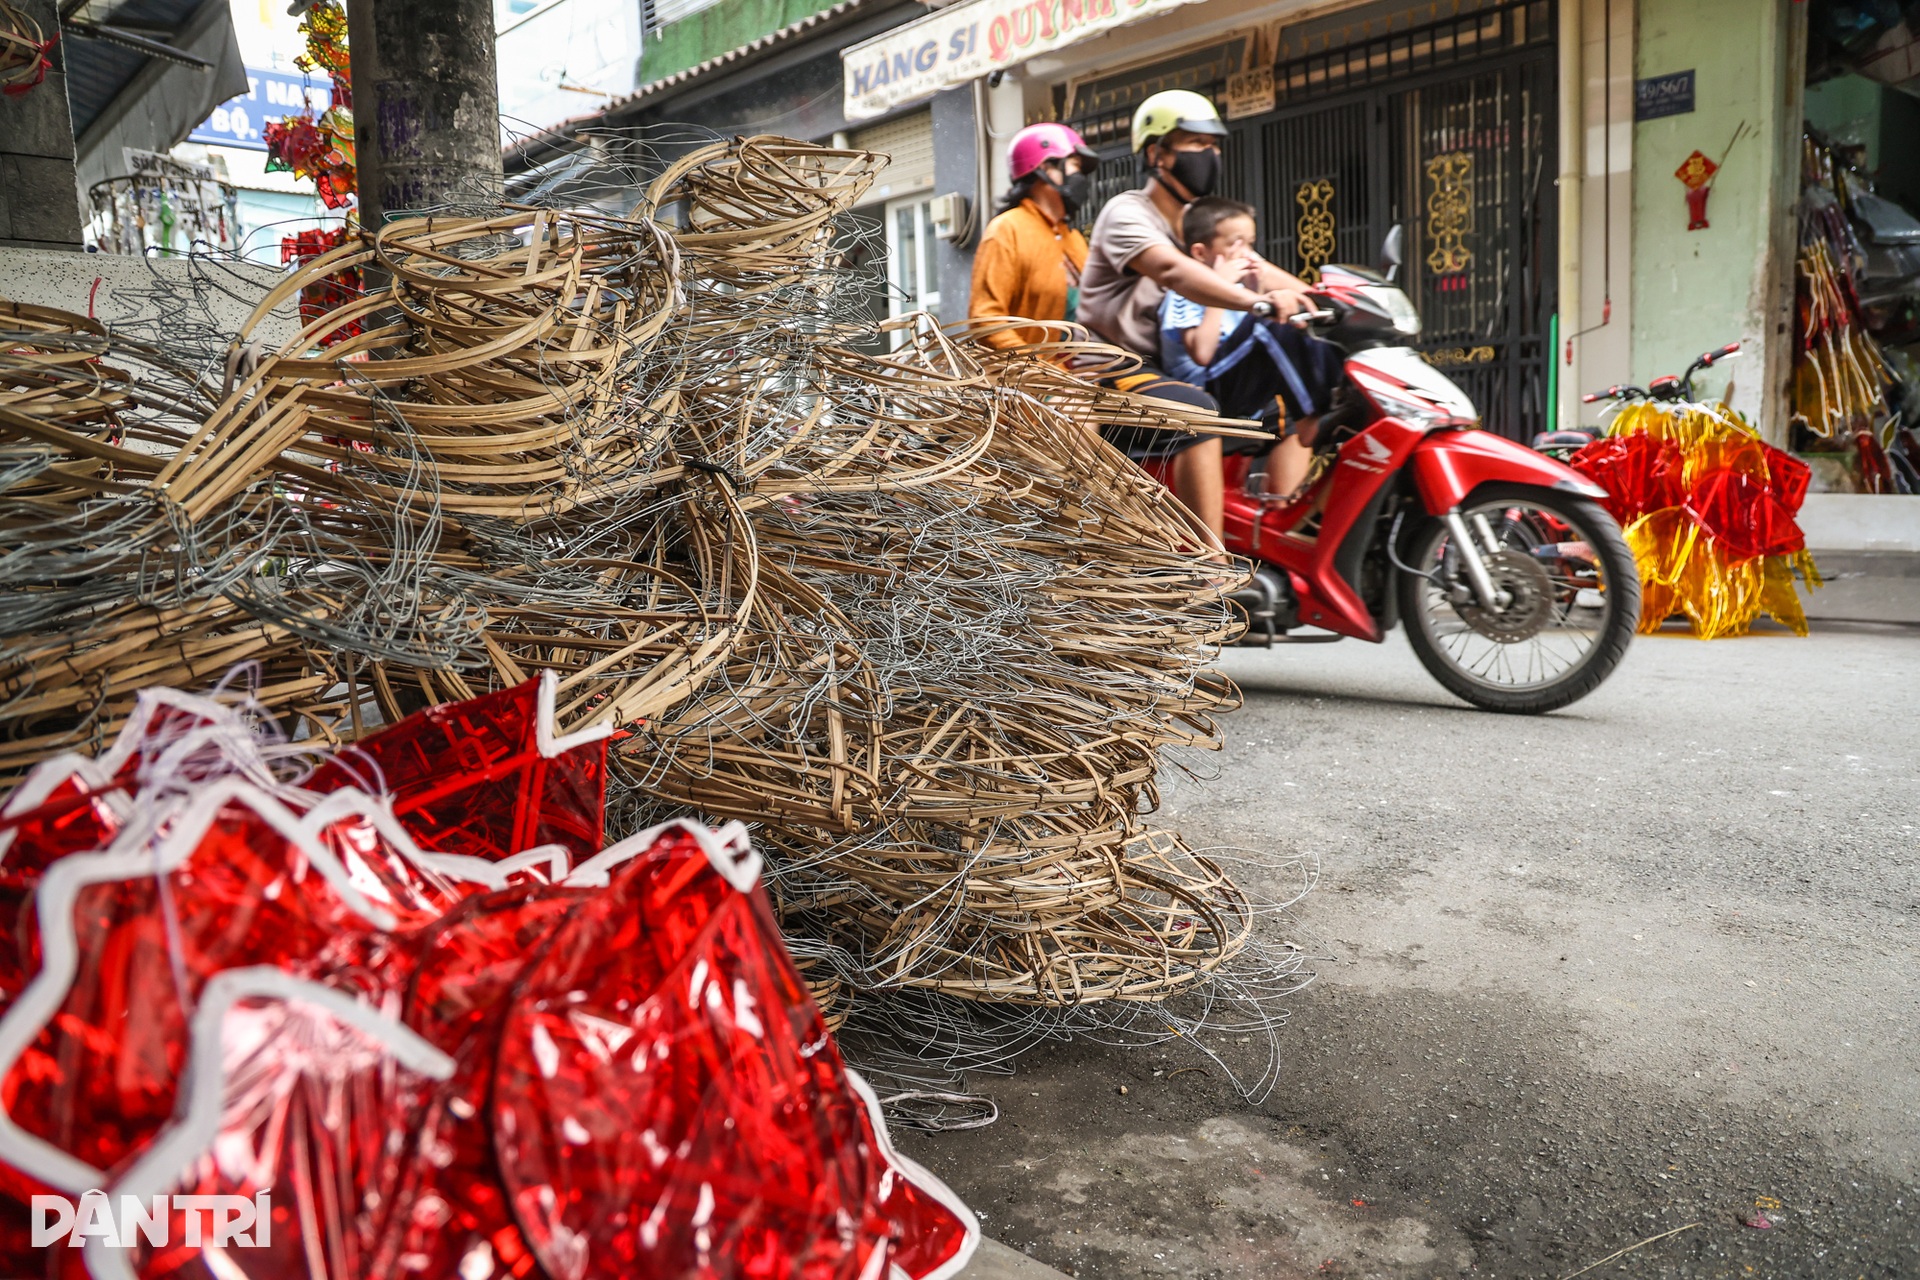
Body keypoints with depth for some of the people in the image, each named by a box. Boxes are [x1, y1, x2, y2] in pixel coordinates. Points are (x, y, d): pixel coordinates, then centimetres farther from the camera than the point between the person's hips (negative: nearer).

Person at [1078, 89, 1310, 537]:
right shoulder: (1126, 213, -11)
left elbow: (1257, 269, 4)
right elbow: (1172, 270, -31)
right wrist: (1258, 302, -47)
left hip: (1173, 367, 9)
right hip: (1115, 372, -9)